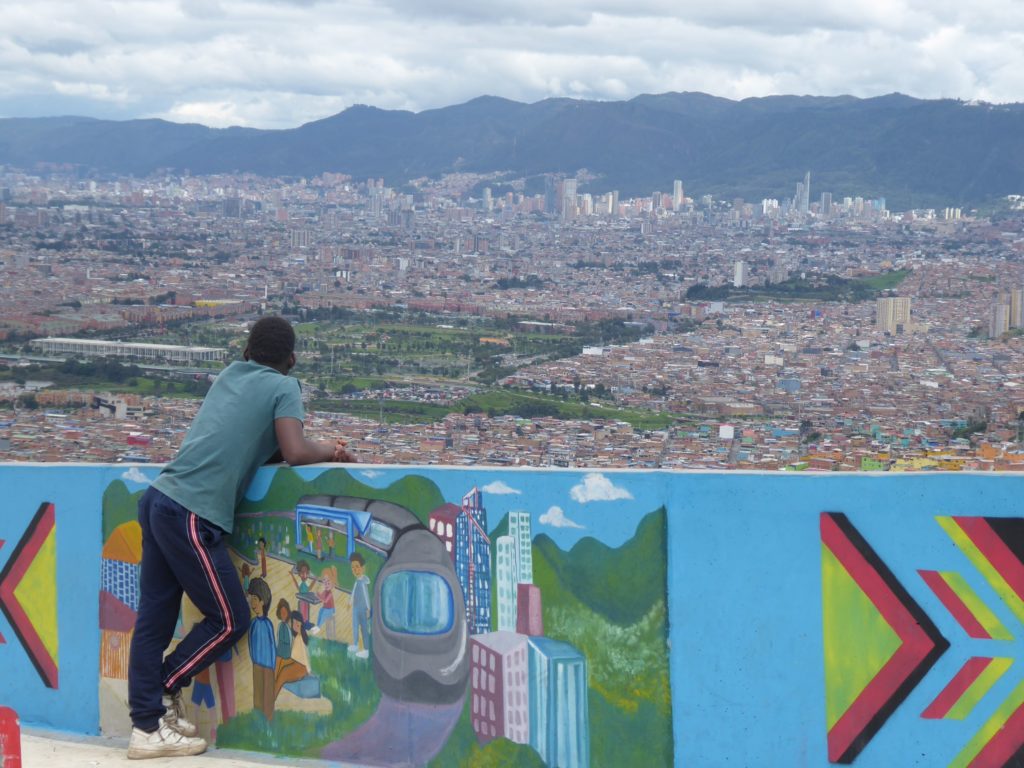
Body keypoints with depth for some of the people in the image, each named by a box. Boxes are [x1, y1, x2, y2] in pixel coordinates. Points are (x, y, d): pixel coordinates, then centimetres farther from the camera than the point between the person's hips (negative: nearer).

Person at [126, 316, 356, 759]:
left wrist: (317, 449, 23)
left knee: (155, 618, 7)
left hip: (160, 499, 7)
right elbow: (295, 453, -11)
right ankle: (162, 693, 13)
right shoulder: (283, 387, 3)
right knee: (230, 619, 7)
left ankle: (147, 724, 8)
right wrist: (330, 452, 9)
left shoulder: (230, 374, 22)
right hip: (192, 514, -7)